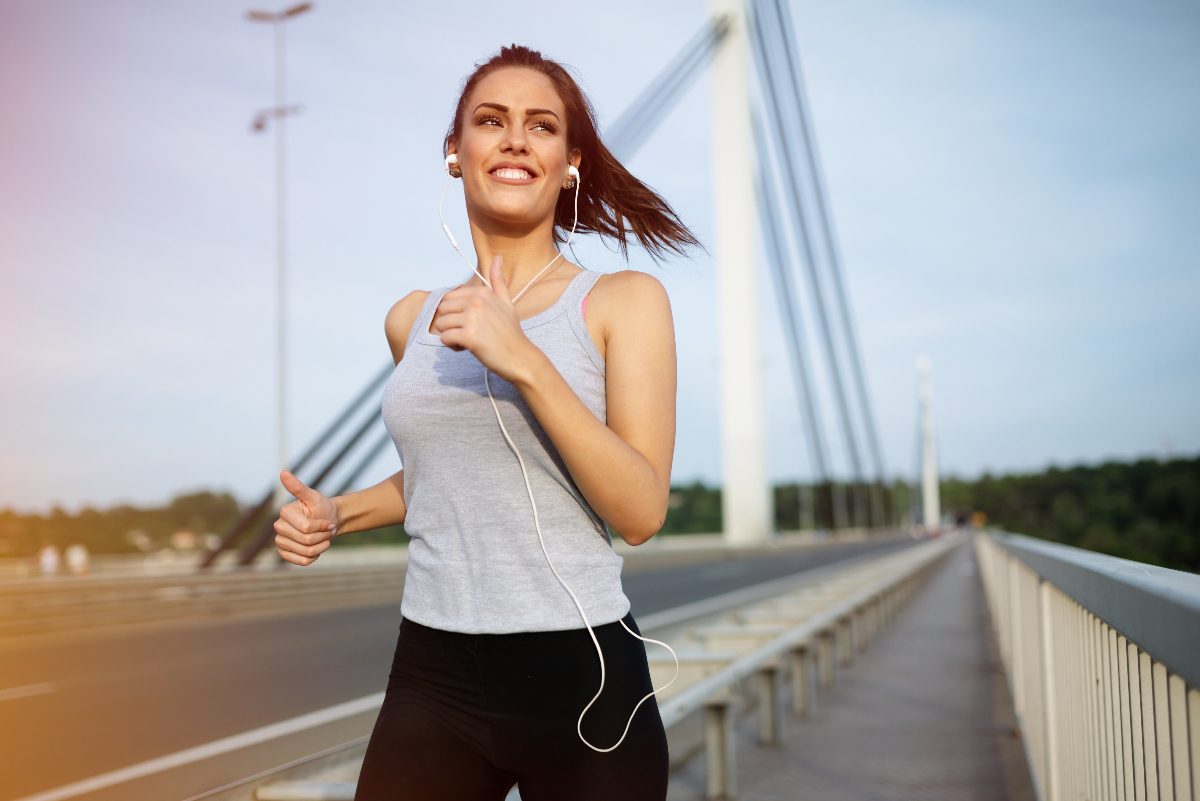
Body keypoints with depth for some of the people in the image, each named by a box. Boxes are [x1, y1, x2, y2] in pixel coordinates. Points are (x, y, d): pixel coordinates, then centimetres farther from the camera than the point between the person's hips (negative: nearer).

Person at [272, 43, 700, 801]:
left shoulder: (624, 301, -5)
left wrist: (524, 360, -21)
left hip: (580, 678, -3)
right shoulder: (413, 320, 8)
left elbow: (641, 511, -13)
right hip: (432, 677, 4)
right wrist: (337, 514, 7)